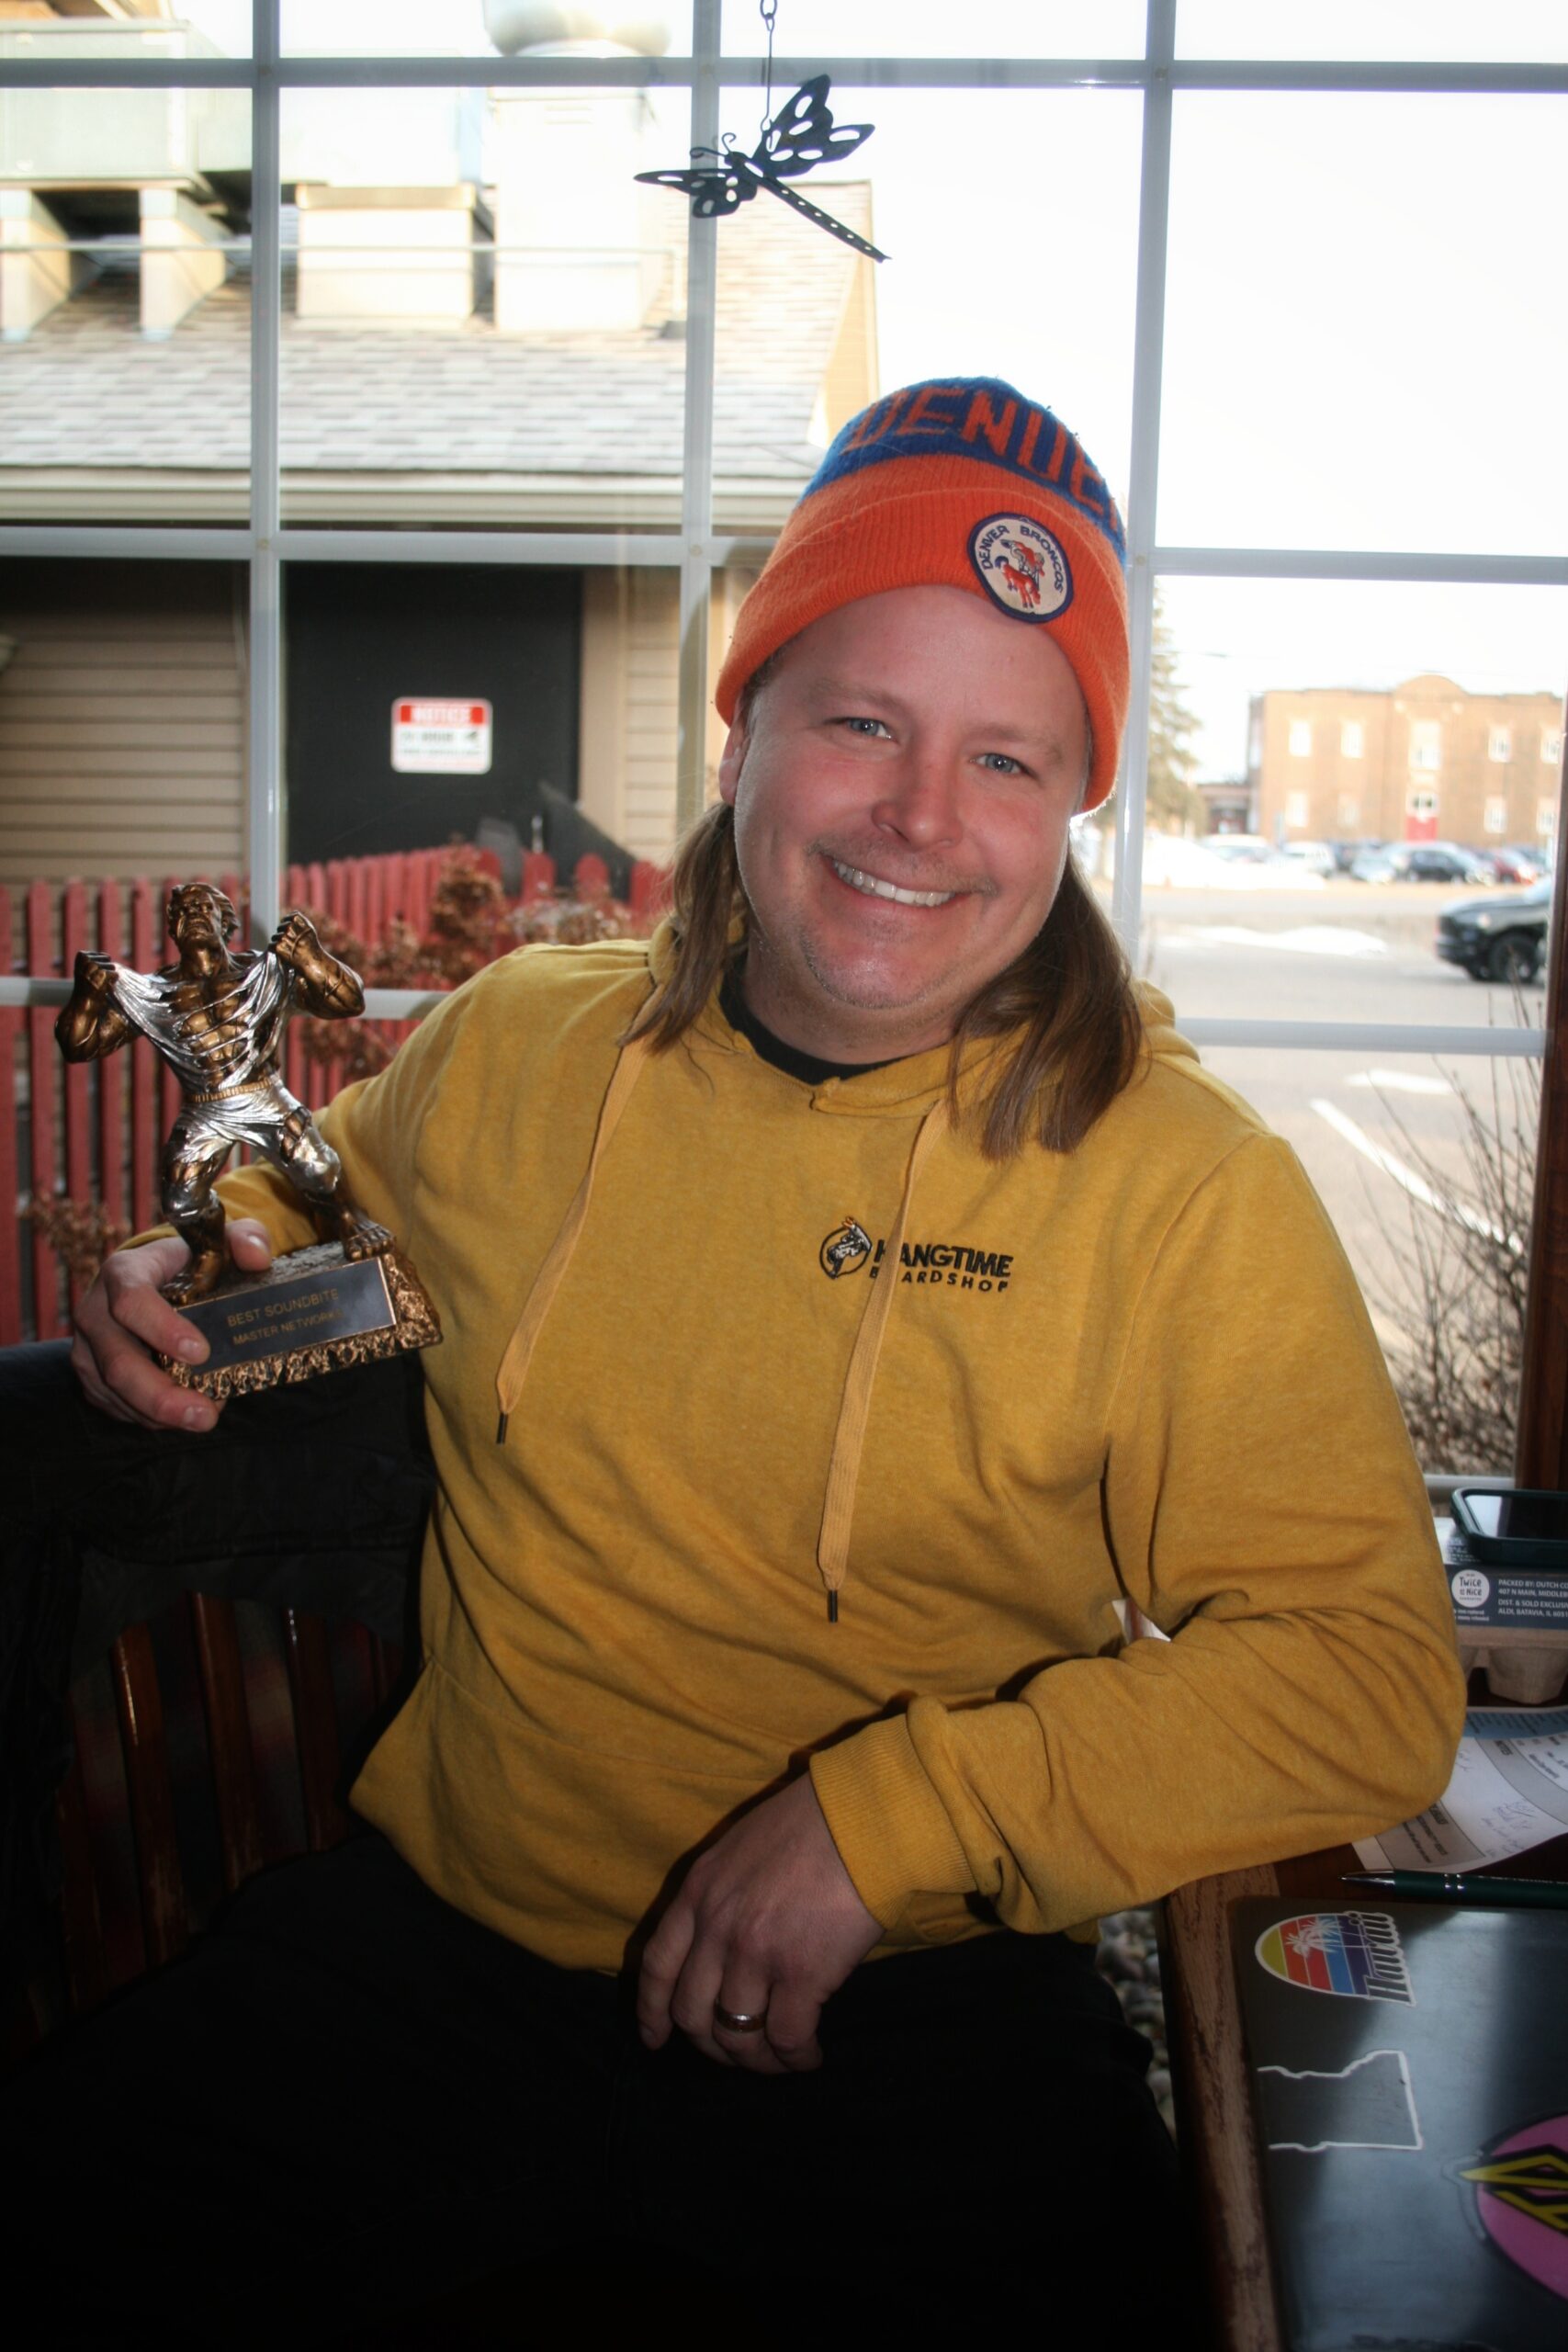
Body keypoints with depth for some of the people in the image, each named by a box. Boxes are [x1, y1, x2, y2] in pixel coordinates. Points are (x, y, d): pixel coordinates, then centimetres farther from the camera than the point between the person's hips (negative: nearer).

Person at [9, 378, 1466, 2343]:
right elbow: (333, 1190, 23)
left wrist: (897, 1813, -20)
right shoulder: (508, 1055, 1)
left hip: (913, 2021, -2)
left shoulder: (1187, 1193, -11)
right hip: (435, 1941, 3)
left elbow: (1371, 1672, -13)